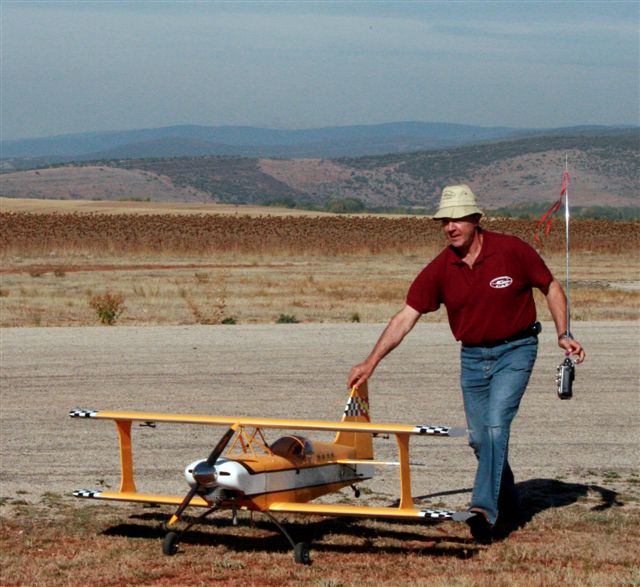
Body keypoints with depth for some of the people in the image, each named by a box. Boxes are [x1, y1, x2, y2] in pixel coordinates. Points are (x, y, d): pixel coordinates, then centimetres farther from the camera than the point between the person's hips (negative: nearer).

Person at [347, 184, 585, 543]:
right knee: (479, 436, 8)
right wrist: (371, 362, -14)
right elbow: (405, 318, -8)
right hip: (472, 356, 4)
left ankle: (485, 510, -22)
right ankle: (509, 502, 29)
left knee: (495, 424, -19)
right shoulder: (440, 270, -7)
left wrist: (564, 335, -11)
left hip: (515, 350, -4)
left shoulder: (512, 251, -14)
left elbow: (551, 287, -1)